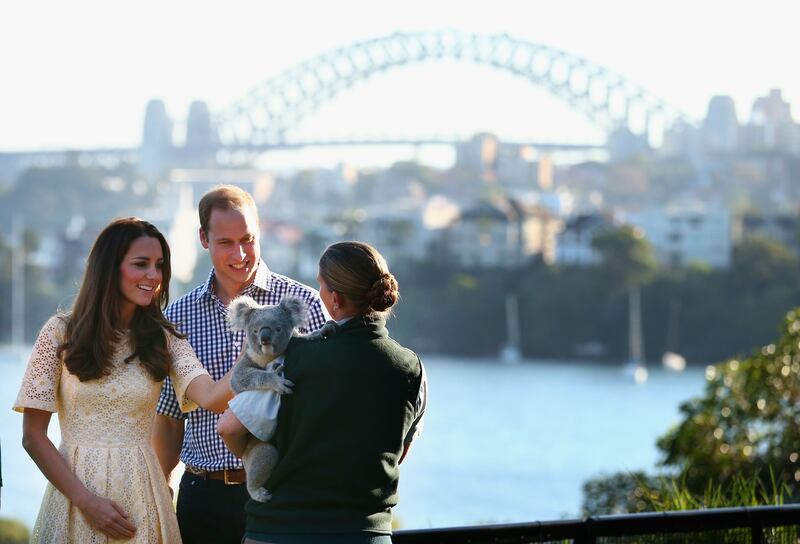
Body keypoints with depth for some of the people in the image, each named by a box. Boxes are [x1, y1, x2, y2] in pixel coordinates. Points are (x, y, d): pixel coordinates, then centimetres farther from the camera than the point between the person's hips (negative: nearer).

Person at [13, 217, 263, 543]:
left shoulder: (163, 340, 5)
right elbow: (33, 435, -3)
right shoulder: (62, 332, -2)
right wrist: (86, 500, -12)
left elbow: (211, 398, -13)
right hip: (77, 487, -2)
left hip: (141, 493, 2)